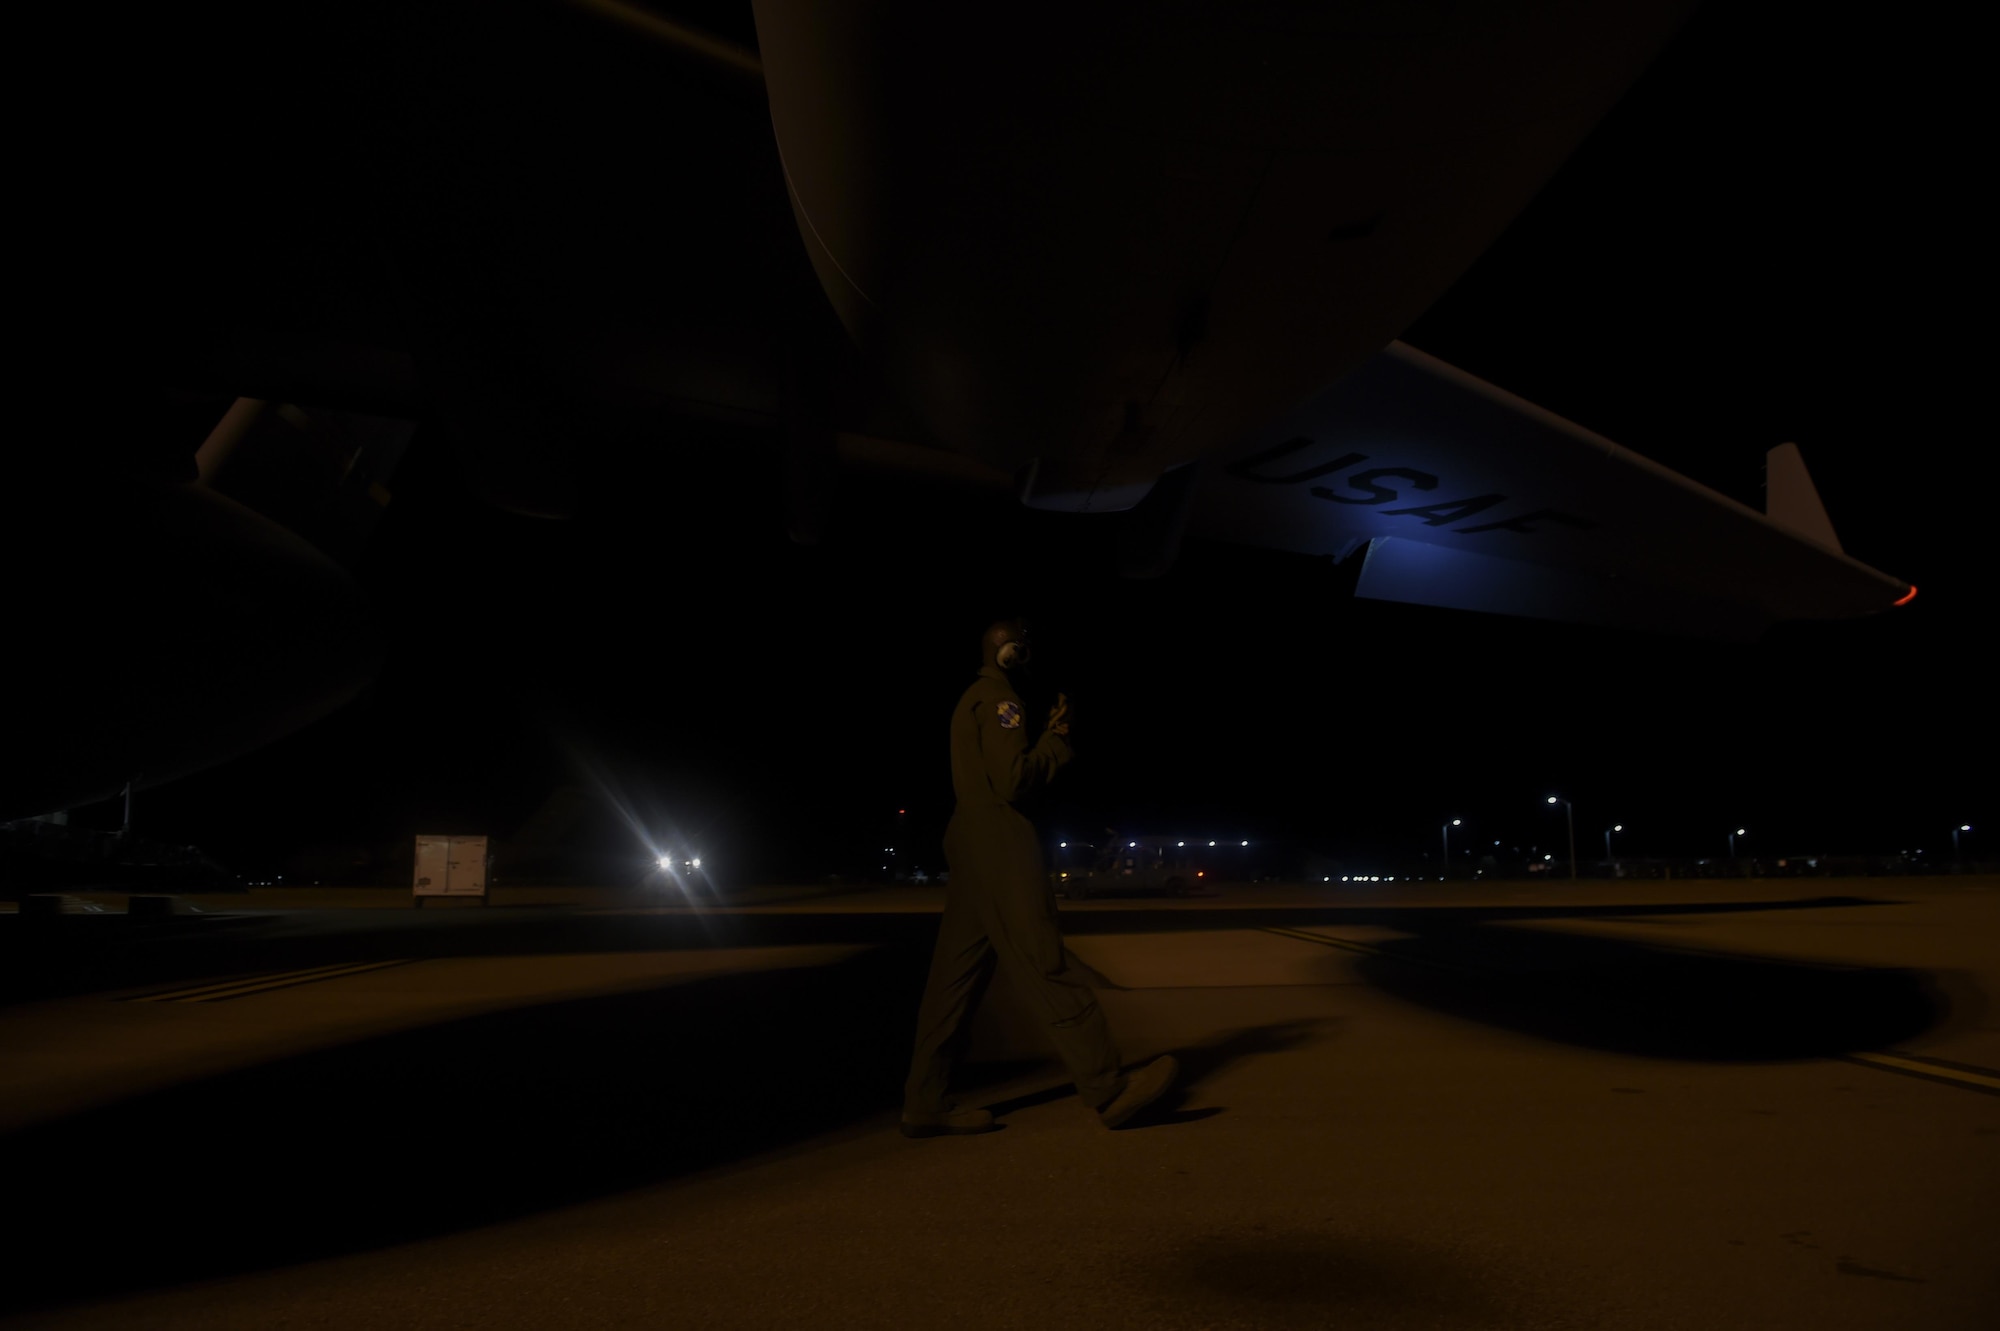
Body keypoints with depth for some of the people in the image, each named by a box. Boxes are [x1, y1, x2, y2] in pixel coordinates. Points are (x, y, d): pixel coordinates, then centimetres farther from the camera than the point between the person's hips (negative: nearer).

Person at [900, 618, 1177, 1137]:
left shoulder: (973, 701, 24)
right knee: (1047, 968, -8)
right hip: (999, 846, -10)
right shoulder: (999, 699, -7)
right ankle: (1108, 1089, -4)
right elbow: (1014, 784, -15)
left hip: (973, 848, 10)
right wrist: (1056, 740, -1)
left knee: (954, 978, 7)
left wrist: (1049, 739, 12)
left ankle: (926, 1105, 9)